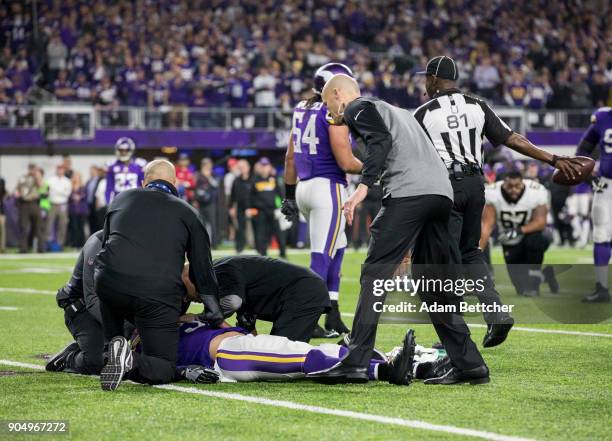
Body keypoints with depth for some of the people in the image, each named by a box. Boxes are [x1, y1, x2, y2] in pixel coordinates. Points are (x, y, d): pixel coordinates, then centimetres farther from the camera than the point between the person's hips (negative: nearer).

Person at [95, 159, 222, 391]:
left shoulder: (122, 199, 26)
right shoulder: (188, 213, 20)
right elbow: (203, 270, 19)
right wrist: (216, 318, 28)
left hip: (109, 284, 2)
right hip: (160, 298, -2)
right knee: (164, 370, 7)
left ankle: (112, 348, 21)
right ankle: (130, 362, -23)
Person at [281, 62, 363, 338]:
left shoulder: (302, 109, 12)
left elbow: (290, 157, 17)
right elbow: (346, 162, -15)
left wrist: (290, 194, 24)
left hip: (304, 187, 9)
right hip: (328, 187, -9)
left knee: (337, 246, 20)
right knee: (322, 255, -5)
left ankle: (333, 317, 19)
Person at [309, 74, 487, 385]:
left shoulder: (358, 108, 10)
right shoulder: (395, 111, 35)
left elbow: (382, 141, -10)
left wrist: (363, 186, -21)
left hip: (408, 193, -8)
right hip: (442, 193, 8)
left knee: (375, 274, -8)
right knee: (432, 282, 14)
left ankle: (355, 362, -15)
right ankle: (468, 363, 11)